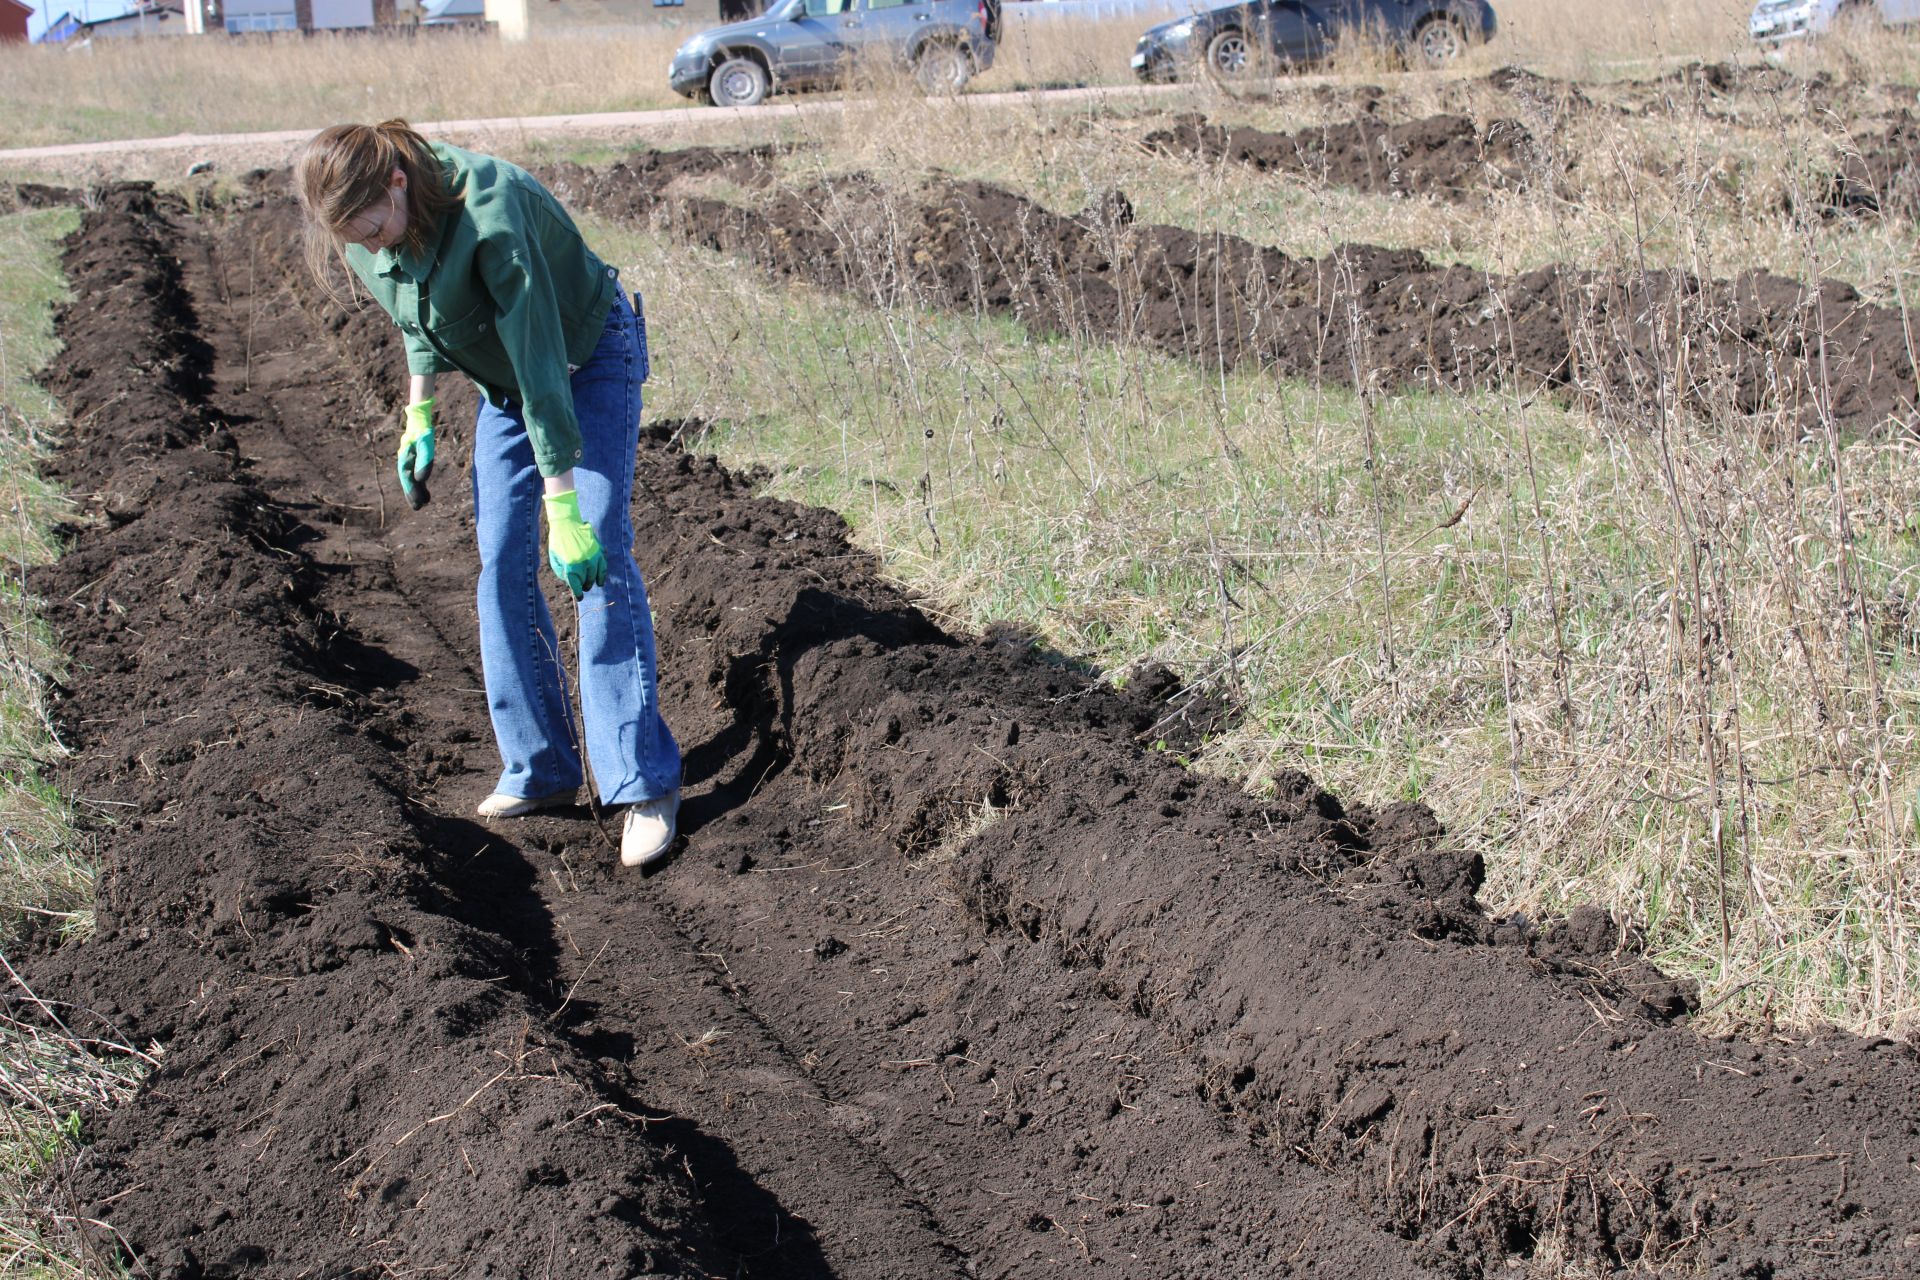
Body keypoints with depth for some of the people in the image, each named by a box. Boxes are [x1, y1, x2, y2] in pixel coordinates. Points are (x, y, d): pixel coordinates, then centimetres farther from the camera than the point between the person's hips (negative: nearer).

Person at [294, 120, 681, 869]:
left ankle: (646, 785, -13)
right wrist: (418, 412, 4)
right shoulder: (369, 225, -14)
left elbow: (541, 358, -35)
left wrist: (563, 509, -34)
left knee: (598, 562, -15)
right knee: (503, 570, 1)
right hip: (502, 380, 7)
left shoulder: (488, 211, -37)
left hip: (590, 360, -7)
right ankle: (540, 772, 10)